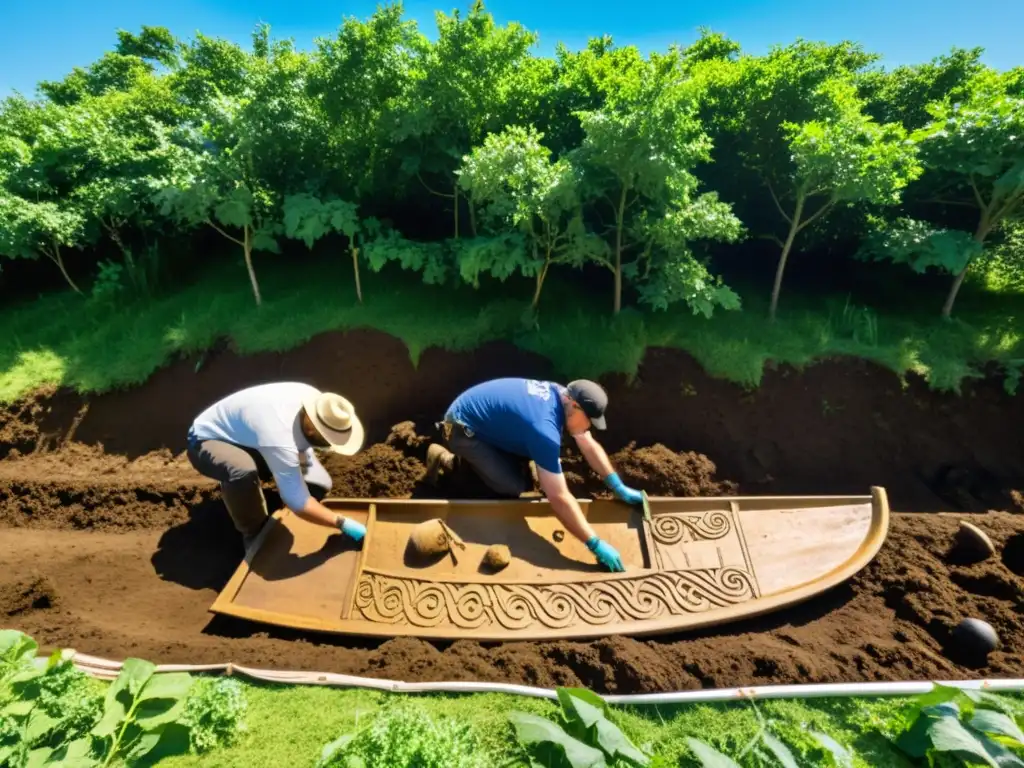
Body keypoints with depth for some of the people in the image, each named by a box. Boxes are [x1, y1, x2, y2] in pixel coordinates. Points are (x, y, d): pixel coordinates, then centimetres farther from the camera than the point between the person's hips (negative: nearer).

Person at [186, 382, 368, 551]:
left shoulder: (314, 398, -23)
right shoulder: (279, 440, -45)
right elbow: (298, 503, -39)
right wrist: (342, 523, -31)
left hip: (253, 435, 7)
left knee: (318, 486, -8)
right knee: (243, 471, -42)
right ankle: (253, 533, -13)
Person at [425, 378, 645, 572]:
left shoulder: (563, 395, -8)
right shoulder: (544, 428, -35)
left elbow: (590, 446, 3)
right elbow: (559, 498, -35)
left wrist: (620, 488, 2)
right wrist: (595, 544, -30)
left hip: (485, 417, 9)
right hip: (462, 428, -9)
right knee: (513, 486, -13)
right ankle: (447, 458, 2)